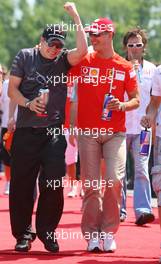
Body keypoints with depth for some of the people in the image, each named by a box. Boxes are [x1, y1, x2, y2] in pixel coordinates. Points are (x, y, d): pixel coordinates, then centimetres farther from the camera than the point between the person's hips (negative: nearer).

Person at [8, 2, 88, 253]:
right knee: (22, 183, 1)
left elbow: (82, 50, -14)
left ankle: (47, 232, 10)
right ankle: (23, 233, 12)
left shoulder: (63, 60, 6)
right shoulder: (25, 56, 6)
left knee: (54, 183, -4)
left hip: (54, 130, 0)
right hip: (26, 130, 0)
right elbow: (12, 88, 5)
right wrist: (28, 103, -13)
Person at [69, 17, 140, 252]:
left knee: (115, 181, -12)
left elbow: (136, 100, 9)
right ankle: (92, 234, 7)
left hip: (115, 132, 0)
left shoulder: (125, 67, 4)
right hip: (88, 131, 1)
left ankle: (109, 232, 0)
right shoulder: (83, 62, 5)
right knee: (90, 184, 0)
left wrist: (122, 106, -12)